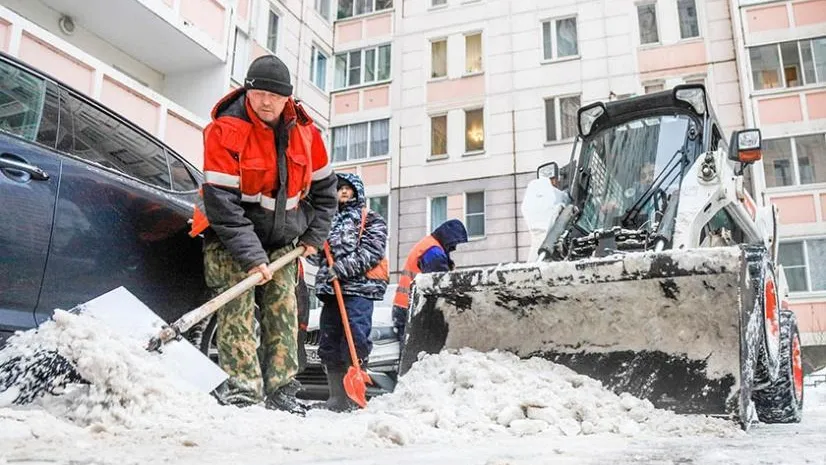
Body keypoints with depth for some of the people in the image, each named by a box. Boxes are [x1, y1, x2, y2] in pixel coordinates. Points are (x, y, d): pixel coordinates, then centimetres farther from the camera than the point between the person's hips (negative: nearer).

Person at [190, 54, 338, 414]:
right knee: (237, 309, -13)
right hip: (229, 238, -4)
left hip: (282, 239, 4)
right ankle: (241, 391, -12)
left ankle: (282, 391, 5)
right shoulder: (224, 130, -17)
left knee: (283, 310, 0)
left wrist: (314, 235, 5)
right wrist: (250, 255, -27)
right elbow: (222, 202, -22)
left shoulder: (304, 132, -2)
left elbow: (324, 186, 12)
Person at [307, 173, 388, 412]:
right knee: (329, 345, 8)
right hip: (330, 289, 7)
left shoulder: (371, 220, 5)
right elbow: (320, 257, 23)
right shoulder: (331, 220, 24)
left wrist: (341, 268, -18)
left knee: (354, 342, -13)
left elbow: (371, 253, -9)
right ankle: (336, 397, 17)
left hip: (359, 287, -7)